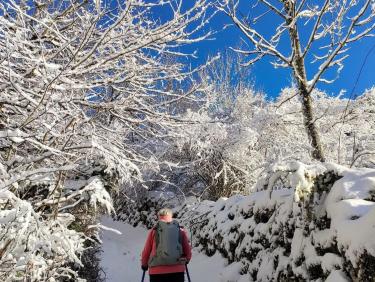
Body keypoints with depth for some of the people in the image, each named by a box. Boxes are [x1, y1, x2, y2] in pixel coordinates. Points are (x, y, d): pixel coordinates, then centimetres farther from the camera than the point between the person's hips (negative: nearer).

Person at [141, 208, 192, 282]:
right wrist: (186, 261, 34)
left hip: (157, 271, -1)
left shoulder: (154, 231, 4)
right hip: (178, 270, 1)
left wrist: (144, 265, 28)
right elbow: (188, 251, 12)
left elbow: (146, 251, 8)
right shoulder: (181, 230, 7)